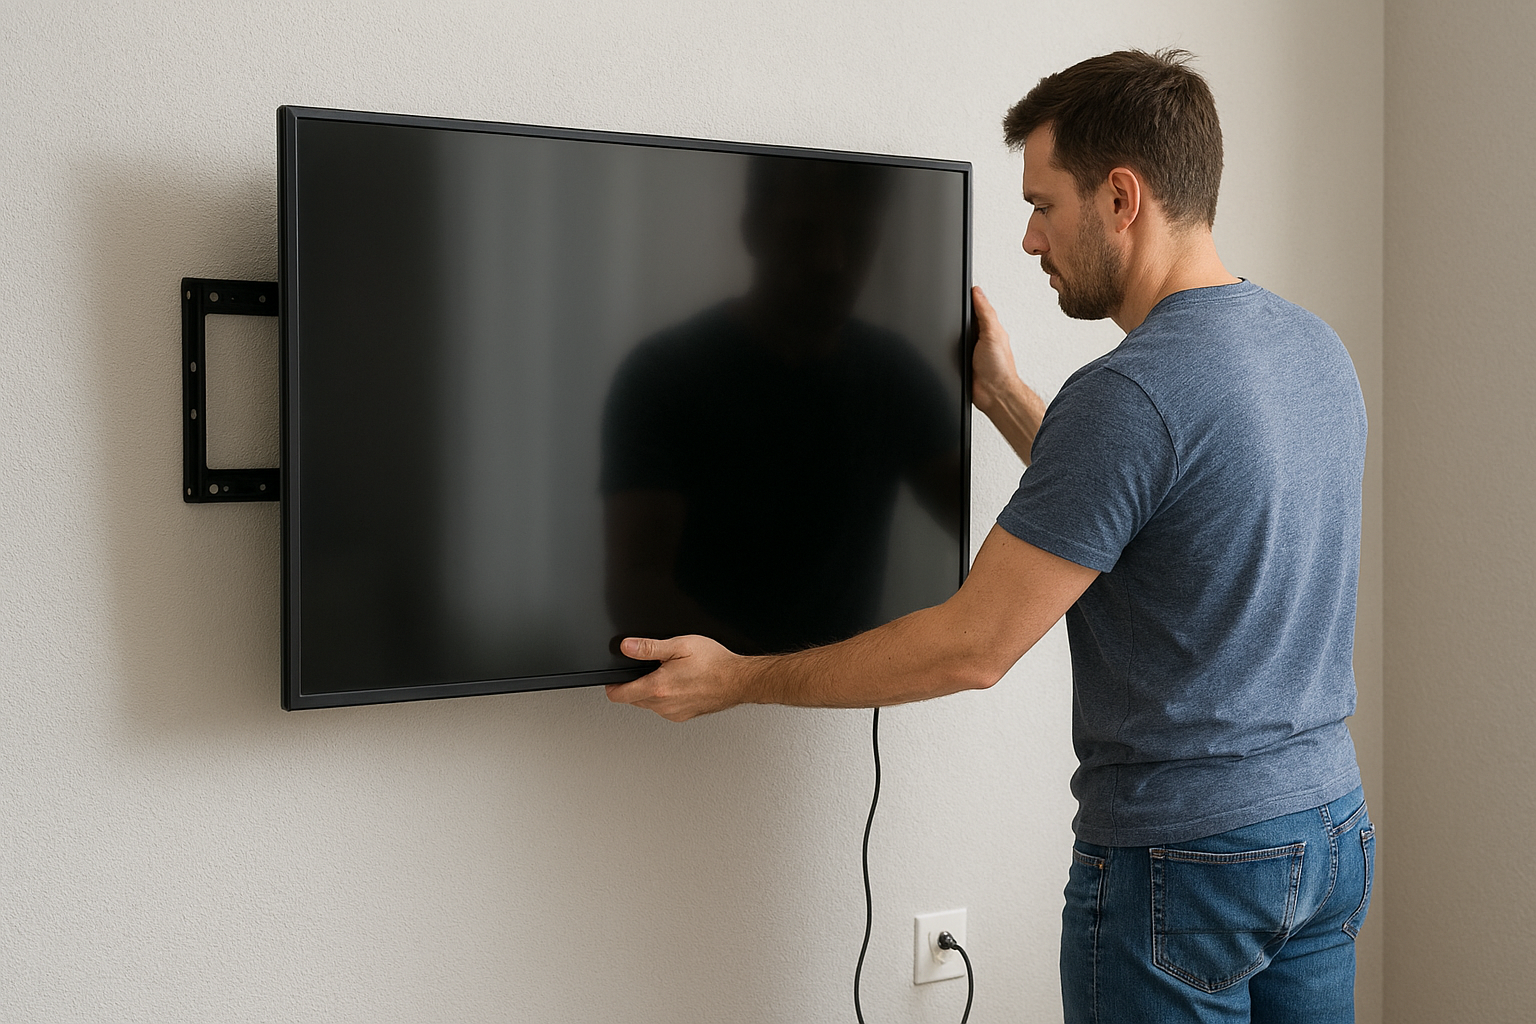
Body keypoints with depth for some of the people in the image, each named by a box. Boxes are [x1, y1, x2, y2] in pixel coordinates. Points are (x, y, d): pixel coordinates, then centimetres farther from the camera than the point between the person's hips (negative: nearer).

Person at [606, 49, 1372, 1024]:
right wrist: (1003, 396, 19)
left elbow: (973, 648, -20)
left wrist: (738, 679, -10)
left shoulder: (1130, 392, -23)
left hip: (1182, 858, -9)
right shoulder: (1316, 347, 5)